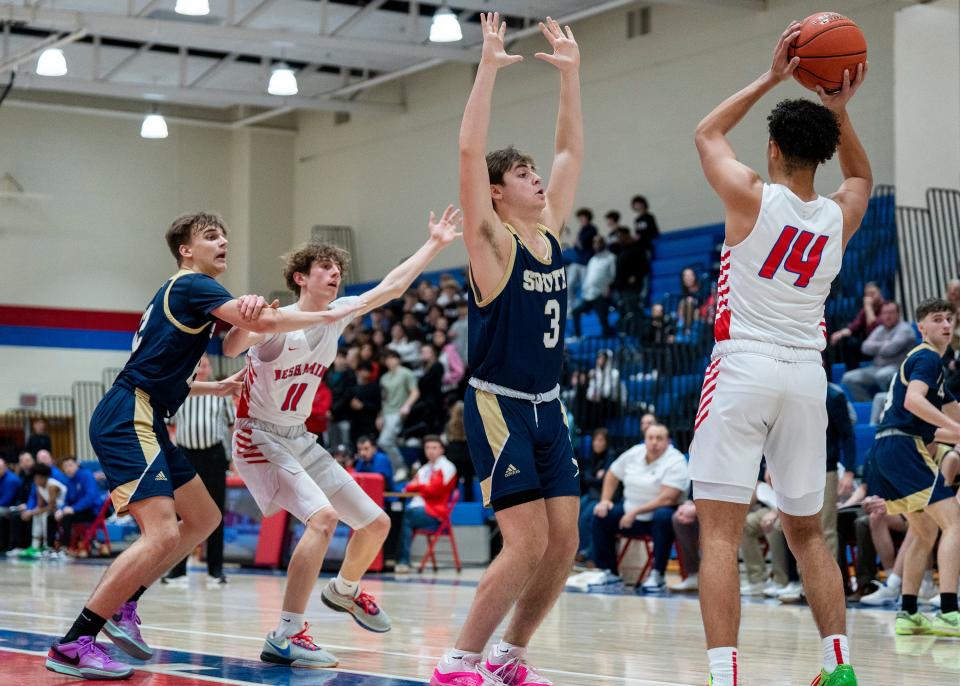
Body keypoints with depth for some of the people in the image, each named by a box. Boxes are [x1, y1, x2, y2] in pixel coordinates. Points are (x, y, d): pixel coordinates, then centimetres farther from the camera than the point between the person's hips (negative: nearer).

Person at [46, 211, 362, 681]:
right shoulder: (192, 285, -7)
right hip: (126, 420, -11)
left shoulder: (181, 294, 23)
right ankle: (73, 644, -18)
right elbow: (261, 323, -20)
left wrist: (218, 387, 25)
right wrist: (330, 315, -8)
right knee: (162, 534, -20)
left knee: (203, 519, 15)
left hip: (144, 422, 11)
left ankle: (122, 605, 16)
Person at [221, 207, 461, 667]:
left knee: (375, 523, 10)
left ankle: (345, 591, 42)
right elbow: (232, 349, -40)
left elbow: (391, 287, 12)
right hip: (261, 439, -8)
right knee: (323, 516, -30)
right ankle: (286, 637, -29)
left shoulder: (337, 314, 0)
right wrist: (245, 322, -61)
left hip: (301, 440, 8)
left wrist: (435, 244, 13)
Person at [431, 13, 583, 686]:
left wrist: (571, 72, 11)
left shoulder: (551, 233, 9)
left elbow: (572, 151, 16)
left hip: (548, 407, 7)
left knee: (564, 544, 4)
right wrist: (489, 68, -21)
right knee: (527, 544, -12)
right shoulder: (493, 244, -9)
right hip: (499, 405, -7)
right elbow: (470, 154, -20)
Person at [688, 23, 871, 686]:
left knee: (720, 532, -7)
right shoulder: (839, 217, 5)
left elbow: (708, 133, 14)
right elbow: (861, 175, 31)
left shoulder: (752, 197, -6)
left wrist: (772, 78, 15)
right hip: (807, 375, 4)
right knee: (807, 532, 18)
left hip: (743, 368, -4)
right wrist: (839, 110, 17)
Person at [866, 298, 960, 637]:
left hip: (887, 447, 10)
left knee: (925, 532, 19)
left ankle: (907, 614, 20)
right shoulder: (927, 358, -6)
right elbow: (913, 400, -24)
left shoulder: (922, 359, 26)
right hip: (902, 446, -10)